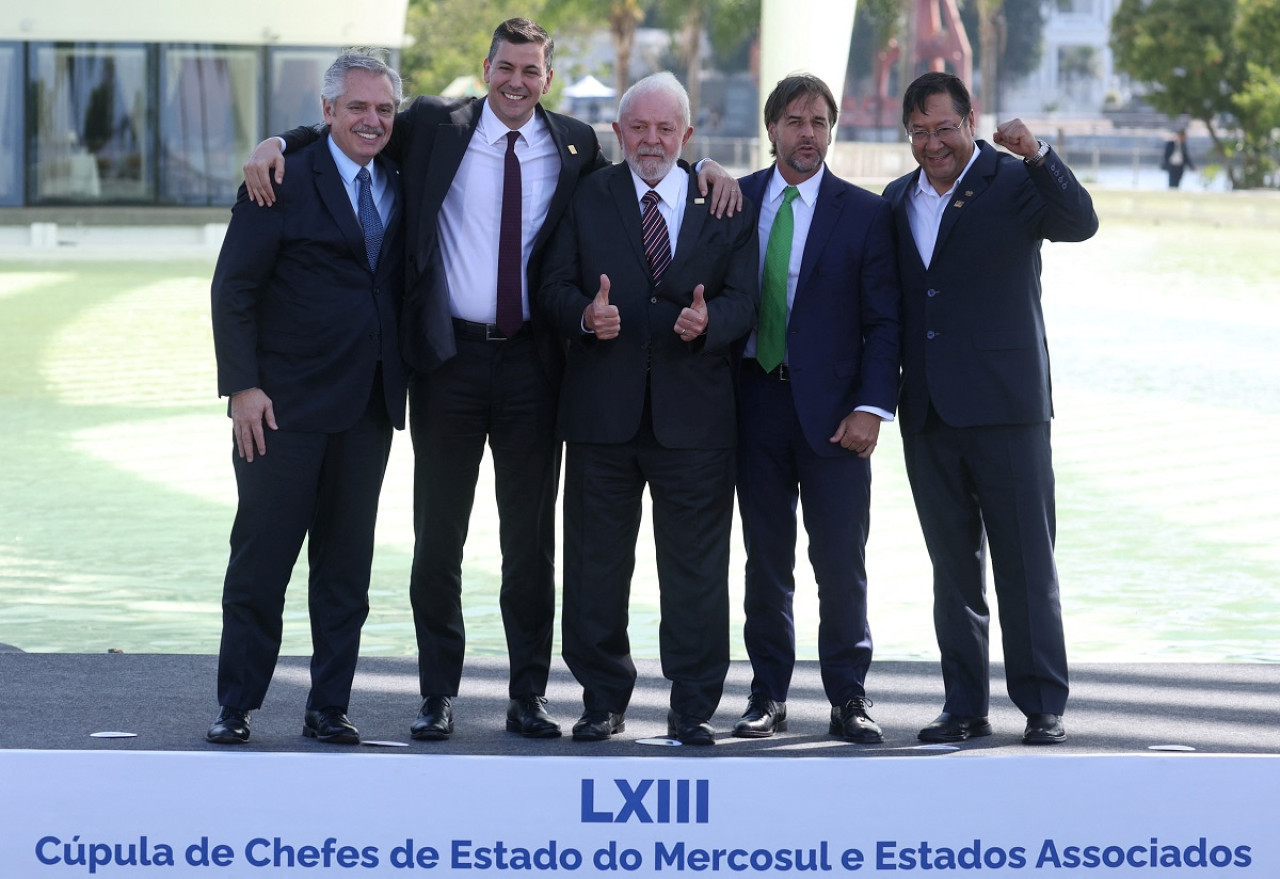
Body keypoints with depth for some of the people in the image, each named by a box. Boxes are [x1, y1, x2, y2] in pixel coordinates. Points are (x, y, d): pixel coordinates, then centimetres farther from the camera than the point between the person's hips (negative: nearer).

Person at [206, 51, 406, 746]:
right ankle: (236, 707, 8)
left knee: (346, 564, 7)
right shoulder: (284, 180, -5)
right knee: (261, 558, -1)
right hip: (285, 404, -5)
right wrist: (242, 386, -13)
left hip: (367, 408, 5)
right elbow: (233, 289, -6)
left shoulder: (402, 183, 11)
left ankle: (329, 708, 14)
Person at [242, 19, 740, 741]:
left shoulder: (574, 145, 6)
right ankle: (439, 695, 11)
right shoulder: (434, 126, 1)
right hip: (449, 357, -1)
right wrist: (277, 144, -9)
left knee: (533, 536, 6)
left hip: (531, 361, 1)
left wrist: (703, 165, 2)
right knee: (439, 533, 4)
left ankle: (529, 696, 14)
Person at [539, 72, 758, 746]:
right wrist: (585, 315, -18)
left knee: (695, 566, 1)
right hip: (602, 409, 1)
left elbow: (742, 298, 2)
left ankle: (694, 707, 8)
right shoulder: (586, 199, 9)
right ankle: (603, 701, 16)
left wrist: (709, 319, -20)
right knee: (596, 562, 5)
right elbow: (555, 286, 4)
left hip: (693, 411, -1)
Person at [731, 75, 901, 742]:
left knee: (841, 561, -1)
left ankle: (848, 699, 6)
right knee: (766, 557, 6)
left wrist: (871, 408, -9)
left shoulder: (864, 213, 1)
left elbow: (883, 322, -1)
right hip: (756, 398, 2)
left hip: (832, 407, -2)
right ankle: (768, 695, 13)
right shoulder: (737, 200, 7)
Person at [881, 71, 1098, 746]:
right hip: (927, 413, 5)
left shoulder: (1015, 182, -2)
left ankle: (1042, 706, 4)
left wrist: (1037, 155, -32)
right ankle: (965, 707, 16)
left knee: (1026, 563, -1)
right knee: (953, 566, 10)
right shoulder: (898, 199, 13)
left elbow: (1080, 224, -20)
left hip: (1004, 407, -5)